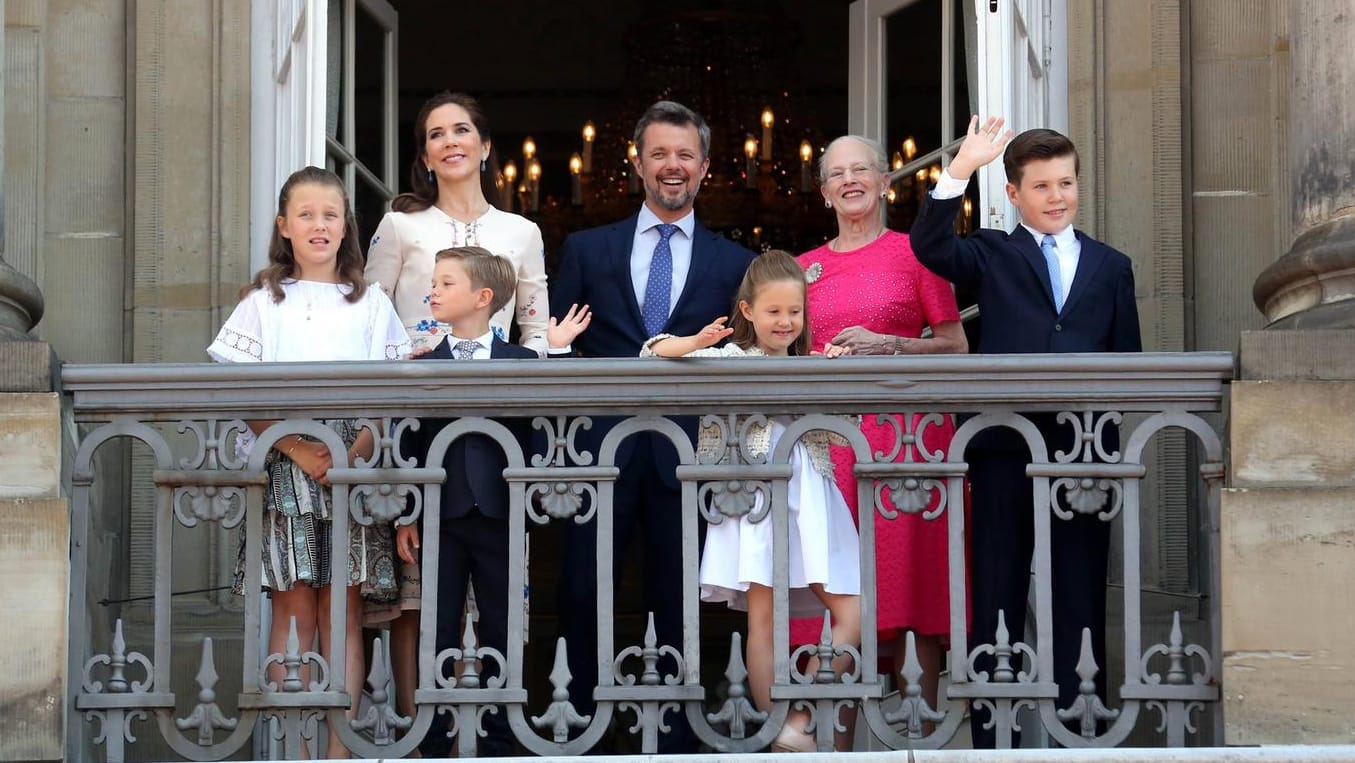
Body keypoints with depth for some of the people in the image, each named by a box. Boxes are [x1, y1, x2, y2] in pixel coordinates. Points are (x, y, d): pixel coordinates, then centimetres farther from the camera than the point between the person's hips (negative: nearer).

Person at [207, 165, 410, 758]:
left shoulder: (370, 303, 12)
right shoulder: (264, 302, 9)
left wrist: (354, 453, -11)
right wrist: (299, 451, -12)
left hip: (353, 469, 1)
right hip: (284, 467, -1)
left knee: (344, 607, -2)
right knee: (293, 608, -4)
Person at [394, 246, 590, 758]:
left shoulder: (521, 361, 3)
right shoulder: (423, 365, 4)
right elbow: (409, 442, 2)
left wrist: (557, 352, -10)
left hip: (498, 517, 0)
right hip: (441, 517, 0)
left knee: (501, 631, 7)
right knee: (438, 633, 5)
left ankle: (498, 742, 17)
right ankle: (434, 743, 13)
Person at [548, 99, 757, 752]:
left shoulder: (734, 264, 10)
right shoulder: (587, 250, 11)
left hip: (687, 454, 0)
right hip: (601, 451, 0)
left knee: (676, 606, 5)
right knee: (581, 597, -2)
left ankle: (675, 740, 13)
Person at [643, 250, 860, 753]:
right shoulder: (731, 359, 5)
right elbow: (654, 354, -1)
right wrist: (697, 342, -18)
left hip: (811, 500, 4)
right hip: (757, 497, -4)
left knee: (851, 616, -6)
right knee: (763, 618, -6)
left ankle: (799, 723, -3)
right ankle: (781, 730, 0)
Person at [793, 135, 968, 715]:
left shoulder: (915, 253, 6)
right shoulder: (804, 268, 16)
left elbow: (957, 346, 5)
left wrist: (890, 345, -9)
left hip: (906, 425, -3)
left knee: (910, 571, -7)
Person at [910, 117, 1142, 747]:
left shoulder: (1110, 266, 15)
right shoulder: (992, 256, 7)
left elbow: (1127, 358, 13)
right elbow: (930, 247, -13)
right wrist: (960, 170, -19)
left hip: (1084, 449, 2)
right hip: (1005, 449, -2)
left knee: (1081, 595, 6)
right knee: (996, 595, 3)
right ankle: (990, 736, 8)